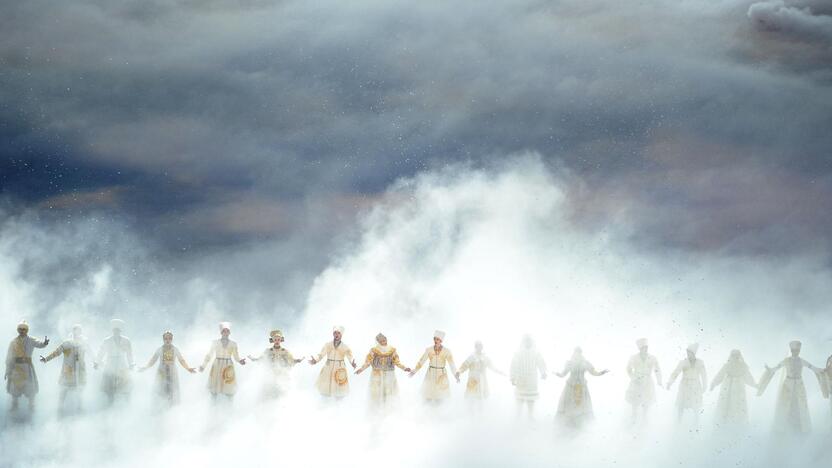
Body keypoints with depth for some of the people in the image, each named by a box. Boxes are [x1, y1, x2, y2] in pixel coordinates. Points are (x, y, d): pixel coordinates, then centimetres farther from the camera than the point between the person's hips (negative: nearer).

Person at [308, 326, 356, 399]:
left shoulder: (345, 347, -4)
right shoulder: (327, 345, -1)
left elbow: (350, 357, -14)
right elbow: (321, 355, -5)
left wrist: (352, 363, -35)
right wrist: (315, 361, -24)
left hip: (340, 370, -1)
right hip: (328, 368, 1)